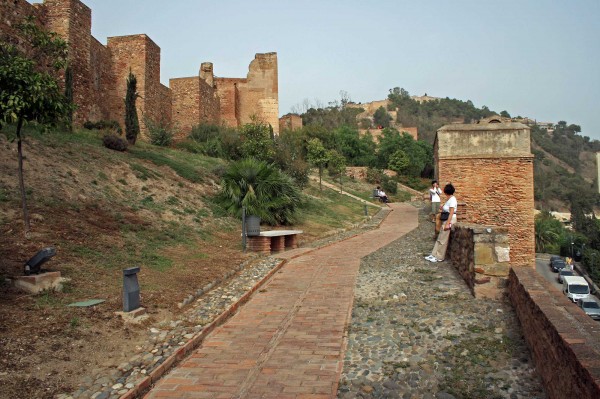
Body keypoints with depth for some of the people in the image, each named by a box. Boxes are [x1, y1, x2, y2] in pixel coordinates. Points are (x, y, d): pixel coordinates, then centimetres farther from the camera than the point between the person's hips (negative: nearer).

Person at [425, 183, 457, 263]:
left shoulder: (452, 199, -17)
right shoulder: (448, 199, 11)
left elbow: (451, 213, -21)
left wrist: (447, 224, -23)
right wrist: (443, 208, 16)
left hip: (450, 220, -10)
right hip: (445, 220, 10)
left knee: (442, 239, -3)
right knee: (440, 238, 11)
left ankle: (439, 257, 6)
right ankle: (434, 255, 16)